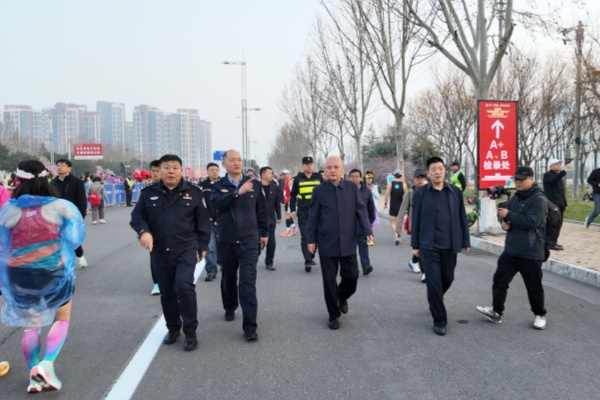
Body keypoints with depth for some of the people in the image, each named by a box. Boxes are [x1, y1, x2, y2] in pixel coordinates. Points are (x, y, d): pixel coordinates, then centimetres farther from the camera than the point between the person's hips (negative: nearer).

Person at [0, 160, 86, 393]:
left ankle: (34, 377, 18)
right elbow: (75, 238, -7)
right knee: (62, 319, 16)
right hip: (54, 271, -2)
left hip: (19, 275, 2)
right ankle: (46, 365, -2)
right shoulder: (61, 207, -10)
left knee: (30, 325, 17)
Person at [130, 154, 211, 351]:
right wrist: (143, 231, -16)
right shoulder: (149, 193, 3)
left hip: (186, 249, -3)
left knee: (184, 286, -17)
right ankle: (173, 328, 32)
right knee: (166, 292, 11)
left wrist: (203, 246, 4)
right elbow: (137, 216, 5)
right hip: (160, 252, 3)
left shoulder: (193, 192, -1)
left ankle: (190, 332, -3)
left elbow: (203, 221, 4)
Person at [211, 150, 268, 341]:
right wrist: (238, 192, -34)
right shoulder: (218, 186, -1)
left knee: (248, 283, -7)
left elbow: (261, 210, 8)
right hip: (226, 241, 1)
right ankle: (230, 308, 44)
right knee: (228, 278, 18)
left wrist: (264, 232, 9)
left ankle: (250, 326, -5)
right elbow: (218, 203, -22)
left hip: (249, 241, -1)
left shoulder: (254, 184, 1)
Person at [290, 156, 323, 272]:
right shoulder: (298, 179, 4)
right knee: (305, 237, -6)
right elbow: (293, 195, 10)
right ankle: (308, 261, -7)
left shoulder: (319, 178, 6)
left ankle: (311, 257, 24)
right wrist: (293, 210, 2)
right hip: (303, 212, -1)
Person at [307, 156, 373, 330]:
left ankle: (342, 297, 38)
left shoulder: (352, 188, 2)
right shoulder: (319, 191, -2)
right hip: (327, 244, -1)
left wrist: (367, 230, -11)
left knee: (352, 276, 5)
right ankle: (334, 315, 21)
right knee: (330, 281, 4)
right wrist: (311, 239, 0)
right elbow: (313, 217, 2)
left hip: (348, 243, 2)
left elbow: (361, 210, 2)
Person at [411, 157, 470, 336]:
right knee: (434, 283, -3)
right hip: (429, 246, -3)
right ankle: (439, 320, 9)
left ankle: (434, 302, 44)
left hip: (450, 245, 3)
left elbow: (462, 218, 7)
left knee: (447, 279, 15)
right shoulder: (420, 194, -3)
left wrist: (465, 241, 6)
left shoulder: (455, 192, 3)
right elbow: (416, 221, 1)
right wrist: (415, 245, 1)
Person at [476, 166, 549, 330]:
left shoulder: (539, 200, -13)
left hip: (531, 253, -7)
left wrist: (509, 216, -19)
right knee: (500, 280, 6)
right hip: (511, 250, 7)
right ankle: (496, 311, 15)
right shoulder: (515, 198, 11)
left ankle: (540, 315, 25)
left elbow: (531, 222, -24)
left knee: (534, 286, 6)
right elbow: (504, 213, 21)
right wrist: (504, 223, -2)